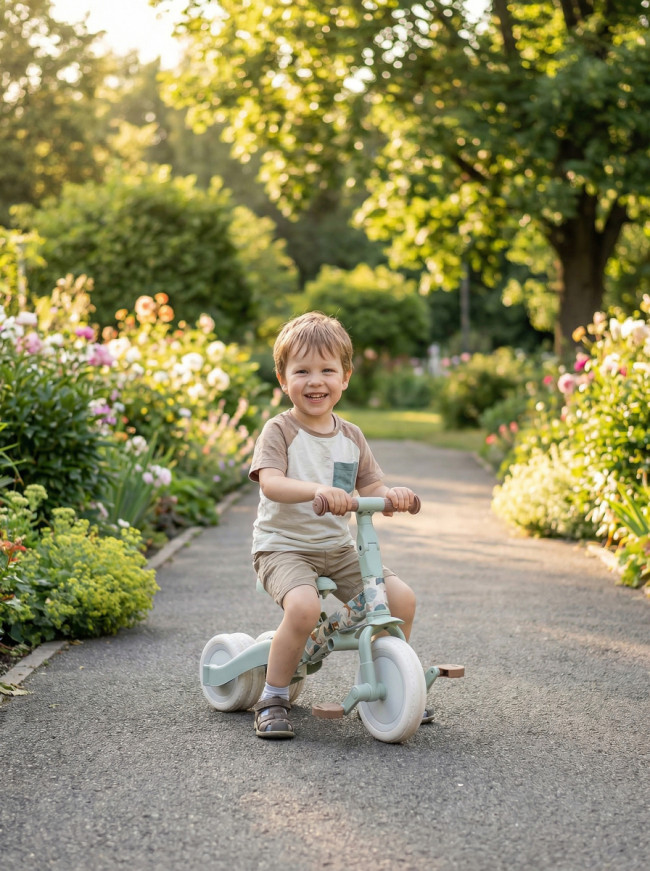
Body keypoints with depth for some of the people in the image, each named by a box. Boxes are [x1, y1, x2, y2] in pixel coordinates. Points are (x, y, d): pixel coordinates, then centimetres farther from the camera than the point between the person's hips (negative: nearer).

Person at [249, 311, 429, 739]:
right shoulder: (279, 431, -9)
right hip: (284, 546, -5)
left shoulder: (351, 436, 9)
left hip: (338, 547, 6)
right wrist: (317, 490, -44)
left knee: (401, 596, -10)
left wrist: (392, 494, -18)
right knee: (304, 605, -34)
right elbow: (270, 483, -26)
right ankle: (273, 699, -13)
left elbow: (372, 490, 7)